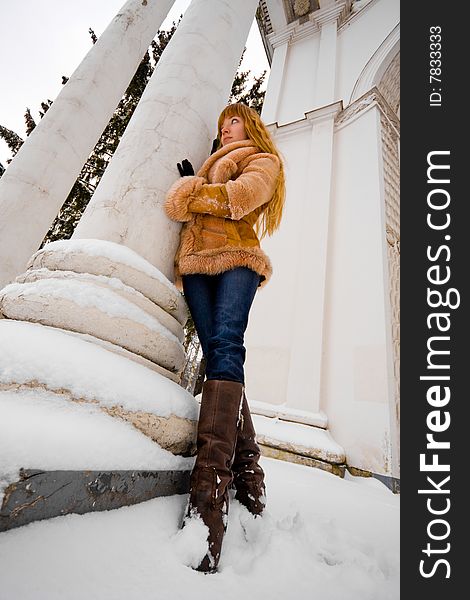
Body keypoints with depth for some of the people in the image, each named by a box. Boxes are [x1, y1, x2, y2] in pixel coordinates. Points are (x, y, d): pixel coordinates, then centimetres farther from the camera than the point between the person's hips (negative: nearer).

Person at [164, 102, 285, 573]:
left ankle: (210, 484, -34)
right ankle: (245, 468, -11)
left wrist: (190, 192, 7)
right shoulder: (208, 166, 41)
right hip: (197, 260, 5)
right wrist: (190, 182, 16)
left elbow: (238, 198, -2)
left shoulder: (263, 161, 21)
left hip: (236, 256, -5)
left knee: (226, 346, -27)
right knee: (218, 352, -12)